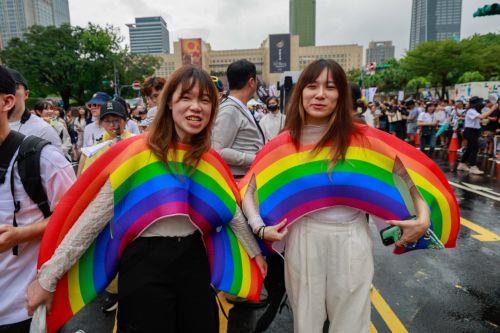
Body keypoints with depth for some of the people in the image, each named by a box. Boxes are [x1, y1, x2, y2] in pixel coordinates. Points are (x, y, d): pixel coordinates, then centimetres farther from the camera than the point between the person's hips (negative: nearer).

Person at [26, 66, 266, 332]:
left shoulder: (210, 159, 1)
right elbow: (96, 215, -14)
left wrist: (255, 250, 16)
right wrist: (48, 277, -13)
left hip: (193, 259, 5)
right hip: (145, 263, -4)